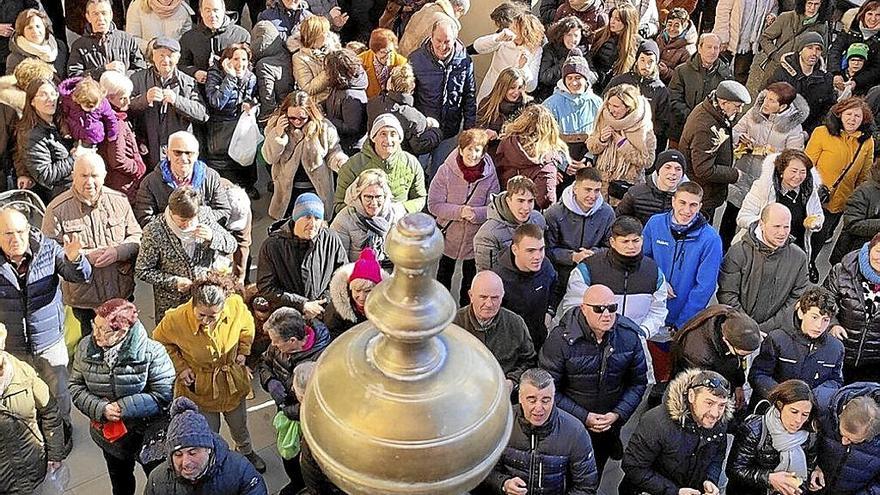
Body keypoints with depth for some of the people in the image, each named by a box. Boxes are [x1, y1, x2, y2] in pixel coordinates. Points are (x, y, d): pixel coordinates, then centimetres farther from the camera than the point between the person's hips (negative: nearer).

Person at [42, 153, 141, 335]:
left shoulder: (120, 201, 1)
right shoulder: (57, 209, -8)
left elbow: (137, 237, 5)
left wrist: (118, 252, -15)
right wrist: (86, 257, -21)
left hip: (121, 294, 3)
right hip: (81, 299, -2)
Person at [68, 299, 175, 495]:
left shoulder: (152, 352, -28)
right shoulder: (86, 347, -14)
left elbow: (164, 396, -25)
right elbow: (76, 387, -6)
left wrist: (124, 408, -28)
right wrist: (100, 409, -22)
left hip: (148, 435, -4)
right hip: (109, 435, 4)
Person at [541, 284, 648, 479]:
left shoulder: (629, 336, -10)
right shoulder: (561, 339, -21)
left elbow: (638, 382, 1)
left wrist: (617, 414, -12)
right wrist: (584, 417, -20)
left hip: (610, 425, 3)